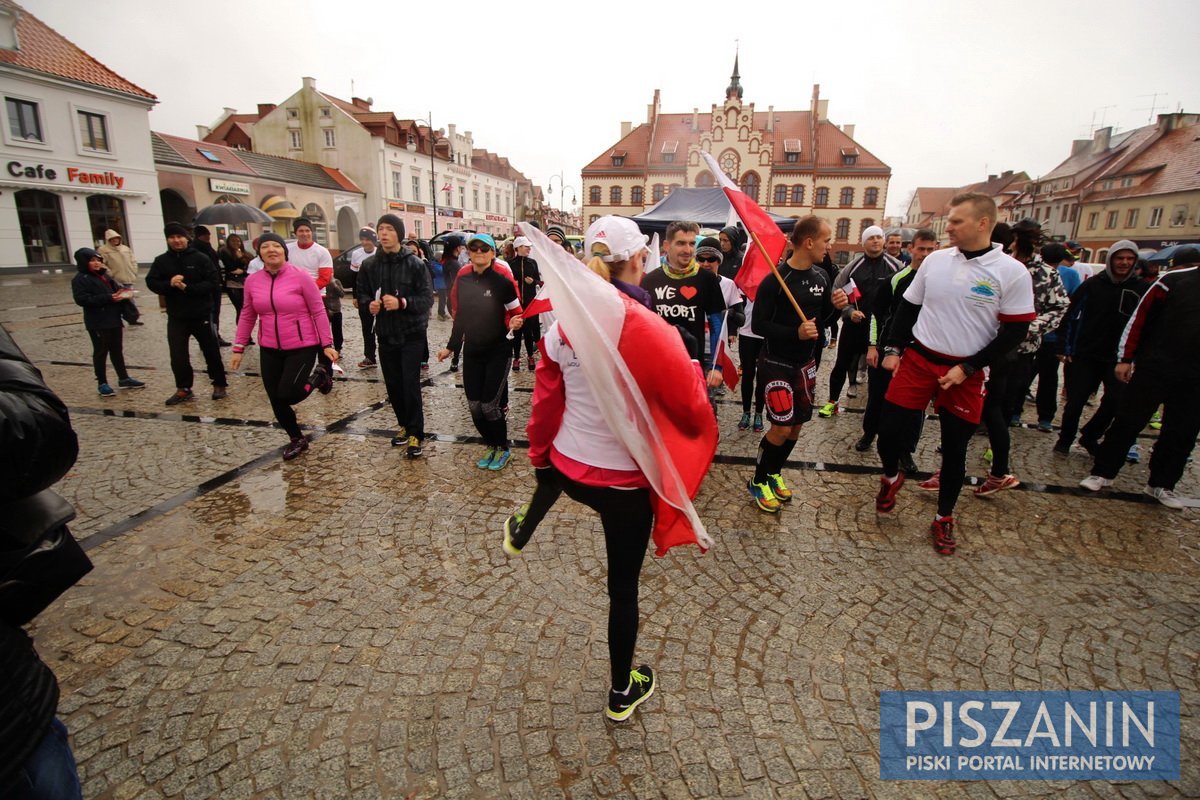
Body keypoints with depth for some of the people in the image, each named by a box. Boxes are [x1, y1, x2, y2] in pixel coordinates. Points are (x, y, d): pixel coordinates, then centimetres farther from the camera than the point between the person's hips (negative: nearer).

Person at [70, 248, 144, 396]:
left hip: (114, 320, 7)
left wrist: (122, 292, -4)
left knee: (117, 350, 15)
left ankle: (123, 378, 24)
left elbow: (116, 287, 22)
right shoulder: (80, 279, -9)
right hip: (97, 323, -7)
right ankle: (102, 383, 11)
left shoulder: (105, 275, 12)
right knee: (101, 352, 2)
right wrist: (108, 298, -23)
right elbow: (82, 299, -19)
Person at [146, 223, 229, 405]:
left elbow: (212, 282, -12)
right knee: (178, 355, 4)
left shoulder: (201, 258, -5)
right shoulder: (161, 261, 4)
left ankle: (219, 385, 21)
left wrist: (188, 288, -22)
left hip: (201, 314, -3)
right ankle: (183, 388, 17)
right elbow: (151, 283, 0)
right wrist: (169, 284, -19)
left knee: (211, 351, 8)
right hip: (176, 317, 3)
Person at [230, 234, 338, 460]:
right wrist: (238, 348, 9)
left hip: (302, 347, -5)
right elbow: (247, 316, 10)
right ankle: (297, 439, 31)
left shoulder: (300, 276, -11)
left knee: (287, 396, -11)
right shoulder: (252, 281, 2)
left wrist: (327, 344, -12)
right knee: (276, 402, 8)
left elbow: (318, 312, -9)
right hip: (269, 350, 5)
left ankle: (319, 376, 19)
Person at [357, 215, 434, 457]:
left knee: (410, 384, -6)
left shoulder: (415, 264, -9)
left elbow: (427, 298, -12)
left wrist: (402, 303, -26)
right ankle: (404, 425, 30)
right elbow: (361, 293, 11)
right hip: (385, 334, 4)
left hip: (412, 334, -4)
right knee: (393, 384, 12)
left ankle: (415, 434, 4)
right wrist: (368, 304, -11)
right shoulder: (369, 265, 3)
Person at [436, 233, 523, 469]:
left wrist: (514, 323, -28)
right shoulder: (463, 279, 4)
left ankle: (503, 449, 20)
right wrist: (451, 347, 17)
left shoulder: (502, 280, -11)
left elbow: (516, 312, -4)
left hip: (498, 351, -5)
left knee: (490, 405, -3)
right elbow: (459, 315, 14)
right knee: (474, 405, 7)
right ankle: (491, 446, 28)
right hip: (471, 352, 5)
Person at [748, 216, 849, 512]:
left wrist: (834, 306, -7)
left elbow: (821, 319, 14)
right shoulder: (774, 280, -18)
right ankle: (758, 481, 14)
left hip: (805, 363, 7)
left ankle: (774, 474, 33)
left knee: (797, 424, 12)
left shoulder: (821, 277, 4)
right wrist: (795, 332, -29)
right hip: (776, 363, -7)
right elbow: (758, 325, -18)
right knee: (781, 428, -7)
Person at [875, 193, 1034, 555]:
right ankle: (891, 476, 32)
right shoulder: (935, 260, 2)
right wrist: (892, 349, 3)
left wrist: (967, 368, -12)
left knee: (955, 450, 8)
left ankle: (944, 517, 28)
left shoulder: (1011, 272, -8)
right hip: (918, 361, 2)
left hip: (965, 373, -2)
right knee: (890, 430, -1)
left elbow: (1015, 331, -7)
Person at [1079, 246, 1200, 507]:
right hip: (1155, 367, -4)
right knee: (1128, 422, -1)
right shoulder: (1174, 280, 1)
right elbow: (1139, 318, -2)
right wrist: (1125, 359, -7)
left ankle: (1161, 485, 20)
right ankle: (1102, 472, 10)